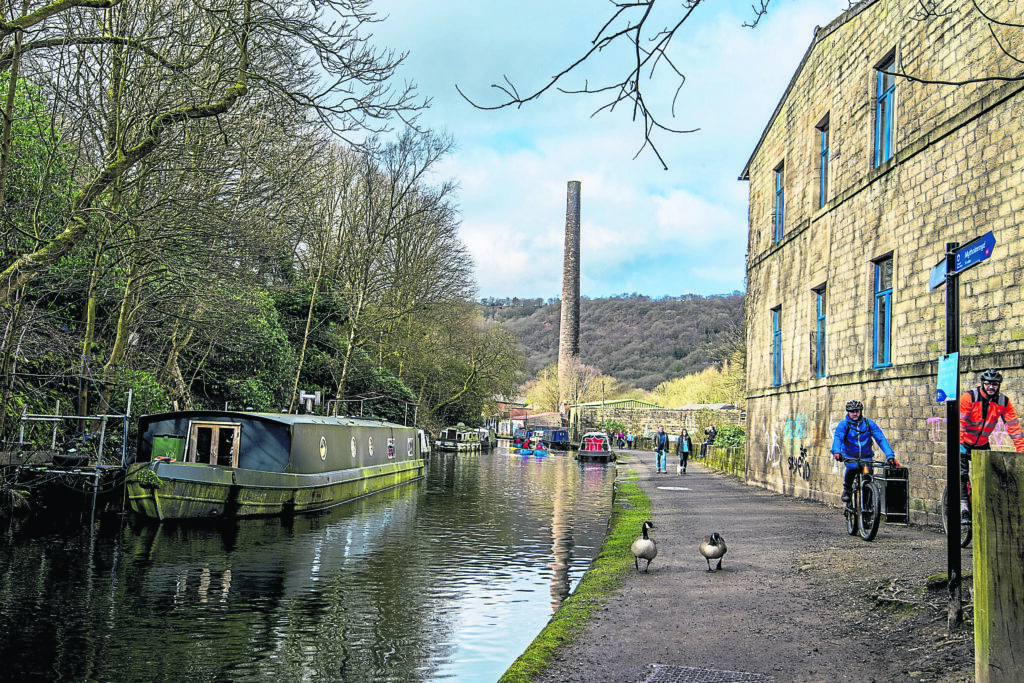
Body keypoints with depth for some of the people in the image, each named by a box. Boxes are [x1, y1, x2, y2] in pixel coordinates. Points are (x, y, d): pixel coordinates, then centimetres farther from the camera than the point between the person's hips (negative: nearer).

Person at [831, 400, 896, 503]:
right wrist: (836, 452, -47)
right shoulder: (843, 424, -9)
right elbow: (838, 437, -26)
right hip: (850, 456, -2)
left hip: (866, 457, 2)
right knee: (852, 468, -32)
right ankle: (846, 490, -6)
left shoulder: (869, 424, -4)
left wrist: (890, 456, -25)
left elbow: (881, 439, -12)